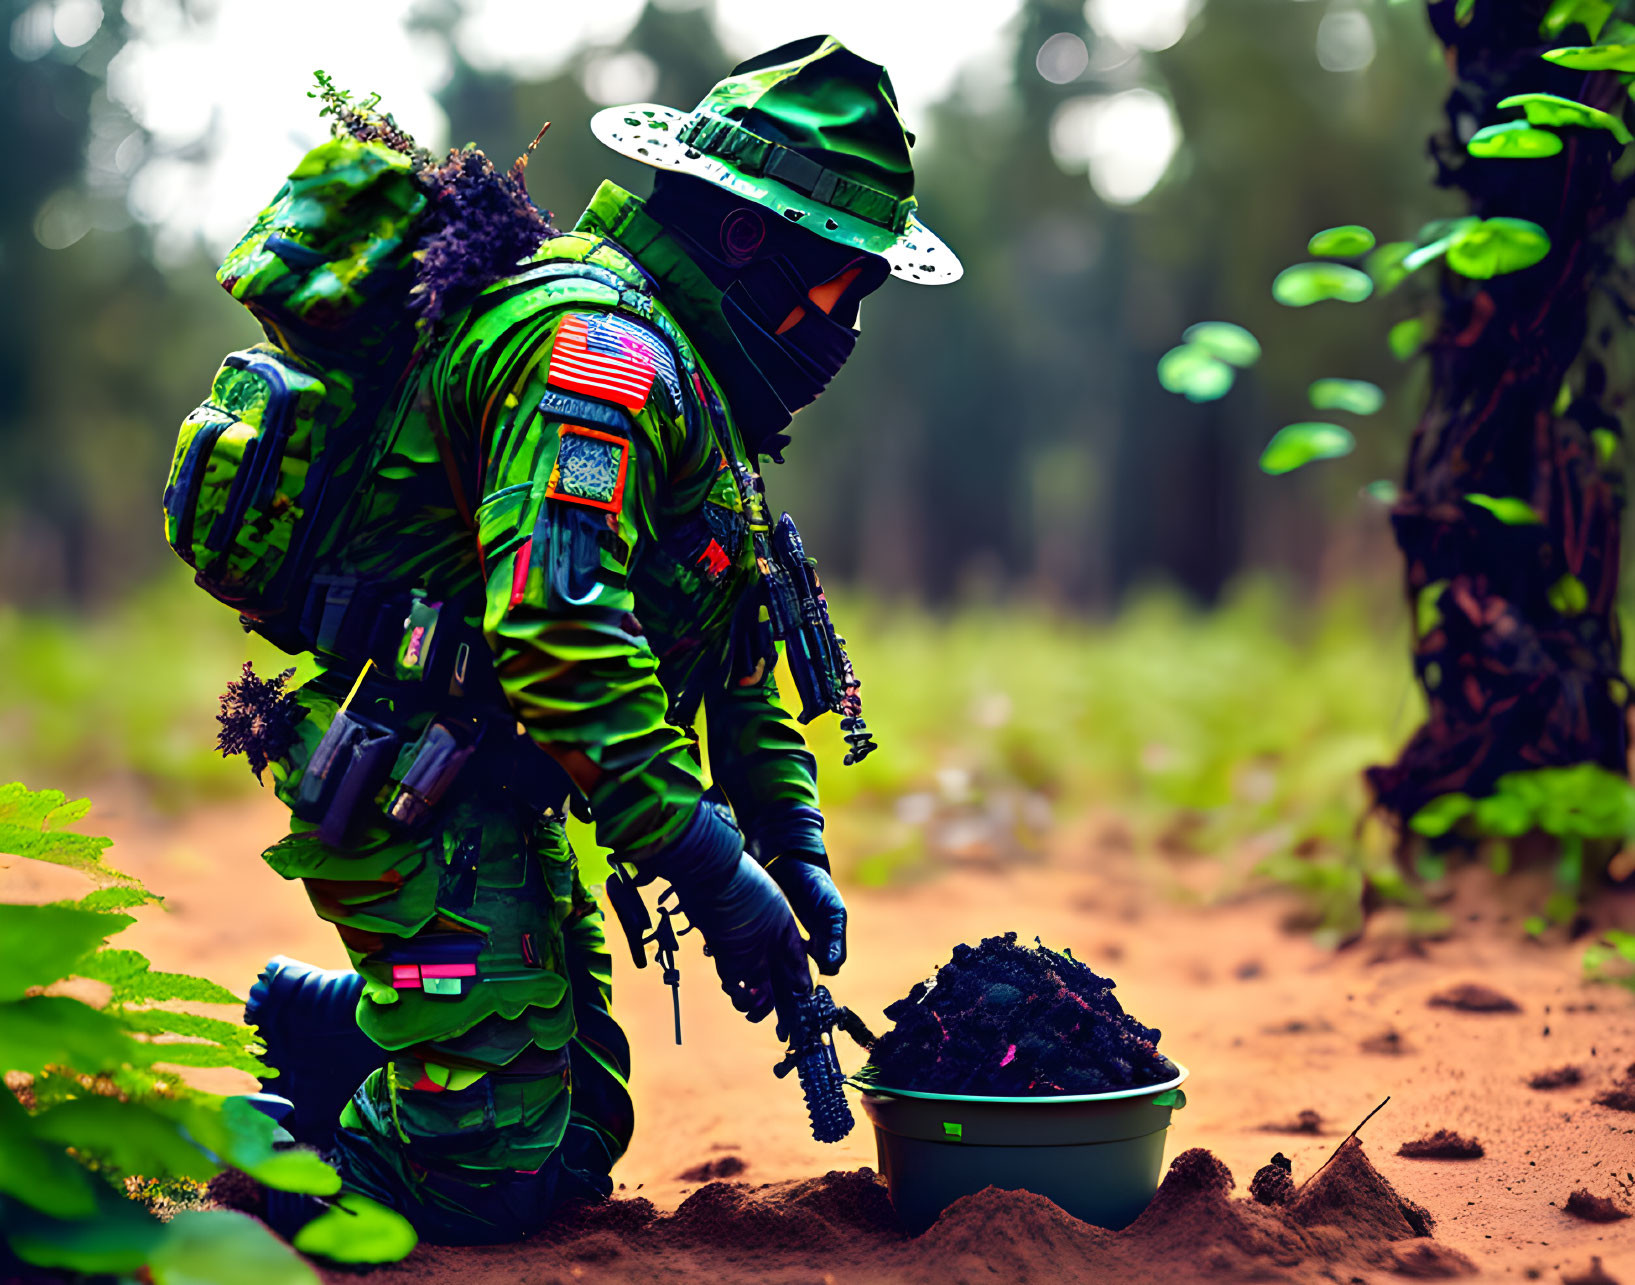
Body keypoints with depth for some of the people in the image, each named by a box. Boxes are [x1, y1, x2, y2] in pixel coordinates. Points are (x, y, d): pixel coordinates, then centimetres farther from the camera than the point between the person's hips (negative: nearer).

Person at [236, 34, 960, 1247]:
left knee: (579, 1136, 12)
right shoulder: (602, 350, -19)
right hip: (419, 793, -10)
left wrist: (796, 849, 11)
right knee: (497, 1173, -12)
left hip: (502, 803, 10)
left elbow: (732, 647, 20)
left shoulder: (689, 375, 16)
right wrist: (711, 864, -27)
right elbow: (555, 629, -29)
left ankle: (307, 1026, 22)